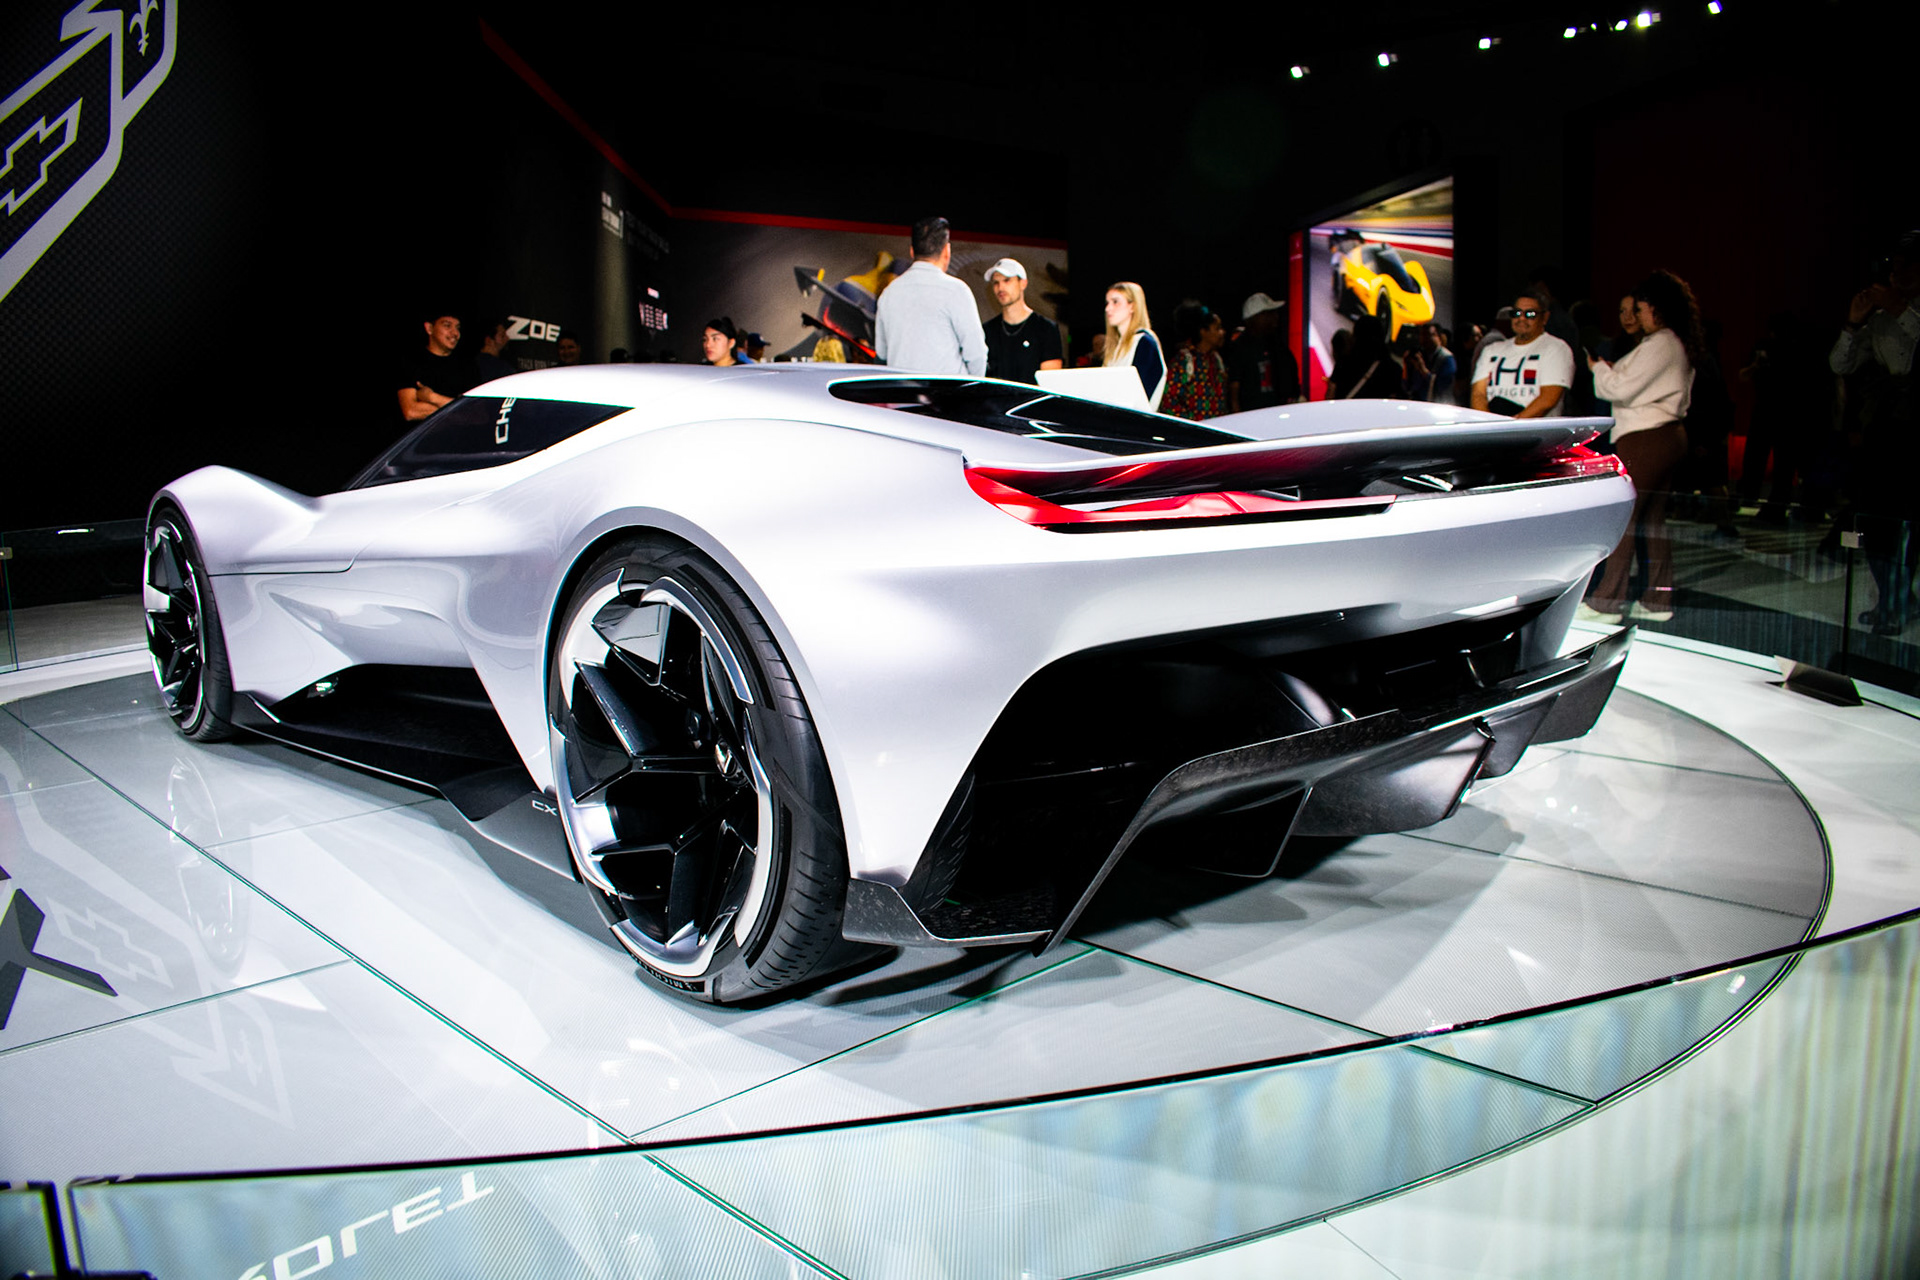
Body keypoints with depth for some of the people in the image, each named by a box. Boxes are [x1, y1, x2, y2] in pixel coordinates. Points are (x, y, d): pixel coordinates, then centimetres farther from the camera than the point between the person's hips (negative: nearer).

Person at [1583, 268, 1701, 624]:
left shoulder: (1659, 345, -14)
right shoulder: (1680, 345, 16)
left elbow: (1622, 388, -15)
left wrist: (1598, 368, 2)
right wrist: (1616, 369, 12)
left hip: (1646, 439, -10)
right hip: (1670, 434, 10)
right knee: (1652, 519, 12)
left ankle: (1607, 602, -7)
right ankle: (1658, 600, 16)